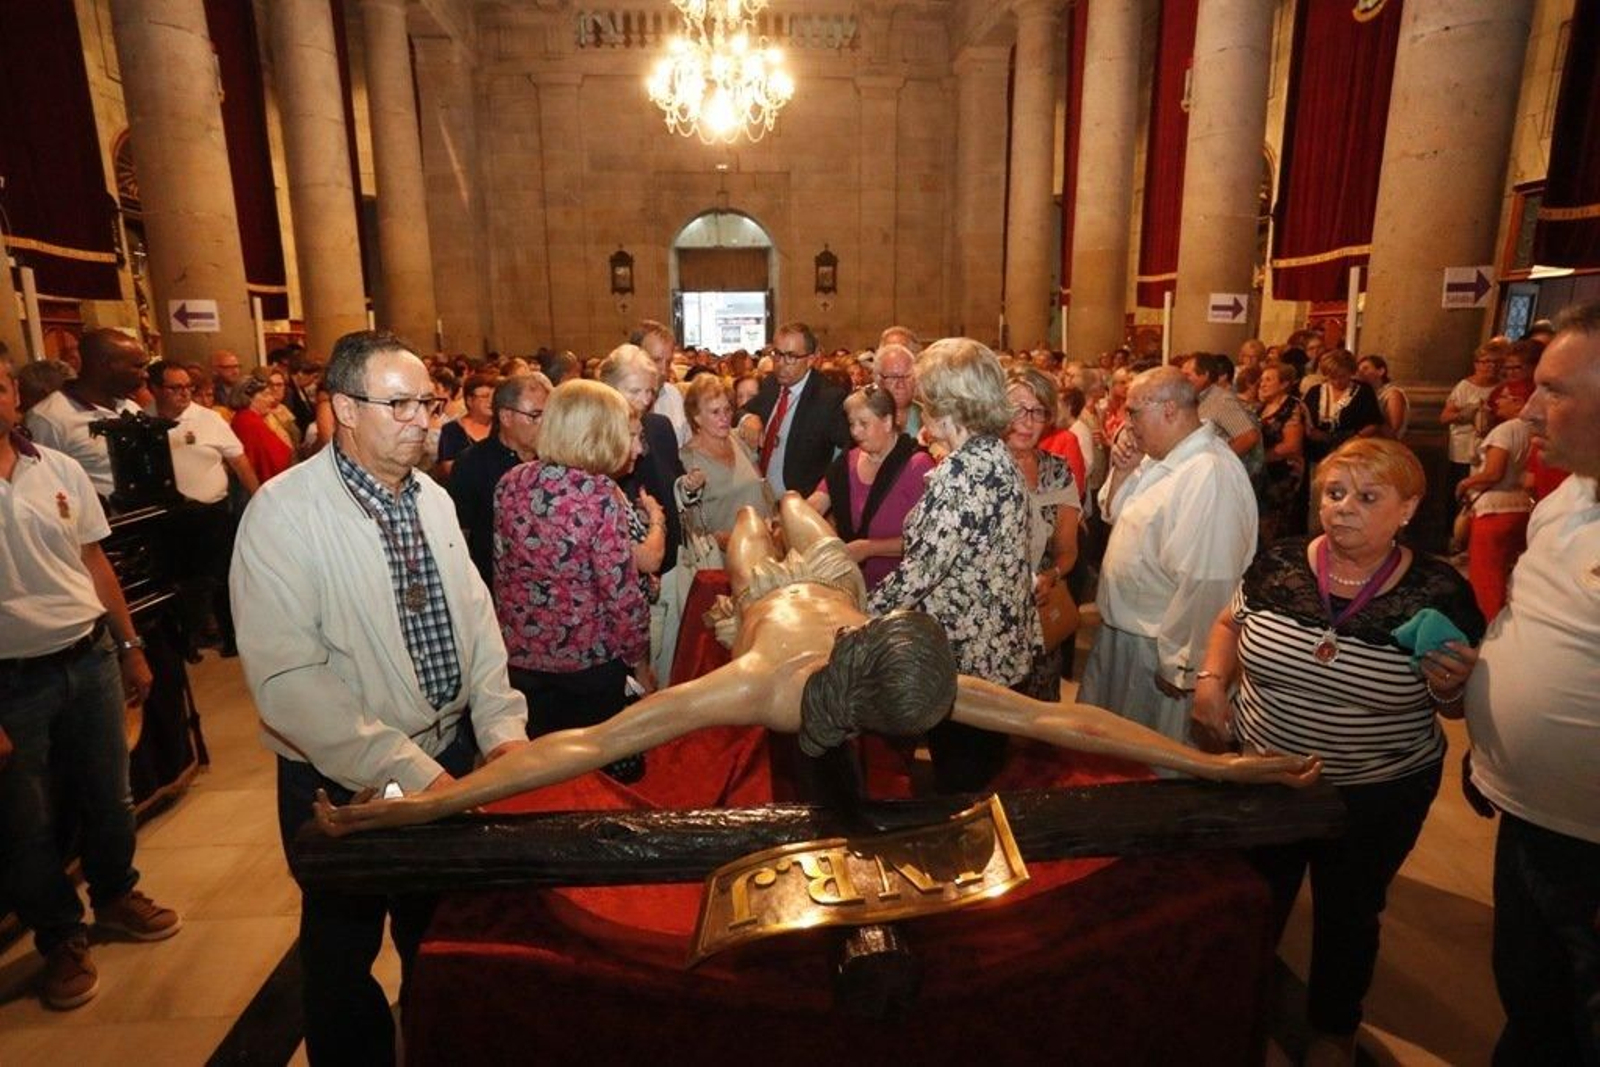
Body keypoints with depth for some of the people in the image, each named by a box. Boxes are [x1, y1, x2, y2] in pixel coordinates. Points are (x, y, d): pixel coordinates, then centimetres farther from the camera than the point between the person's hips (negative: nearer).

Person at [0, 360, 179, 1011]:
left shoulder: (60, 470, 1)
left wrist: (131, 647, 10)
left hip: (90, 658, 3)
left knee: (109, 796, 17)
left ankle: (114, 894, 40)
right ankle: (61, 938, 30)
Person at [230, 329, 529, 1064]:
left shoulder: (432, 499, 1)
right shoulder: (285, 512, -19)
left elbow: (476, 617, 2)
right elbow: (287, 677, -25)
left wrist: (502, 728, -8)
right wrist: (405, 772, -27)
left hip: (450, 755, 6)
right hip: (344, 782, -6)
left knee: (440, 941, 25)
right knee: (343, 957, 18)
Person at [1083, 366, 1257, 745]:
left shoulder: (1210, 474, -27)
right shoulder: (1160, 459, 5)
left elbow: (1207, 583, -29)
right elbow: (1113, 513, 14)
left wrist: (1179, 665, -21)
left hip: (1159, 646, -9)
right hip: (1122, 629, 9)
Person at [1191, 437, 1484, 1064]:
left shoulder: (1440, 594, -14)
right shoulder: (1278, 564, -10)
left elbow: (1459, 699, -3)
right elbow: (1230, 623, 6)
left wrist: (1447, 687, -26)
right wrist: (1211, 680, -10)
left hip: (1378, 797, -1)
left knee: (1348, 917, 22)